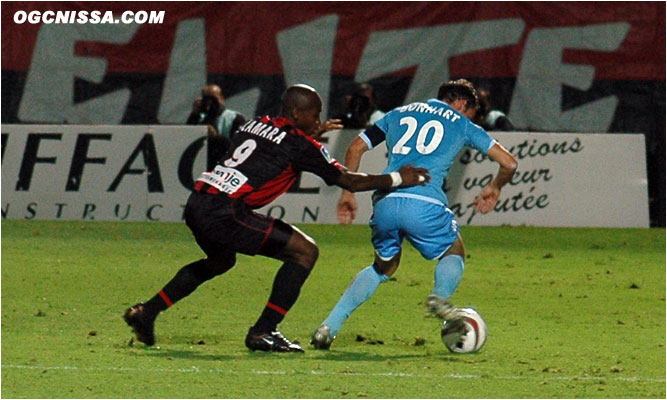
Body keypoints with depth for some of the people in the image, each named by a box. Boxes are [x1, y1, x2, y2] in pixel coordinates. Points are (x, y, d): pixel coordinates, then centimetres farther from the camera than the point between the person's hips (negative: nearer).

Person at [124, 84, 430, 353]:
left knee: (220, 262, 37)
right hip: (224, 213, -9)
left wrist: (314, 135, 42)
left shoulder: (255, 126, 21)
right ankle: (263, 332, -2)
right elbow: (349, 181, 4)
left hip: (195, 205, 9)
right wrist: (397, 179, 13)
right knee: (305, 251, -1)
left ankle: (147, 312, 32)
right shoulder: (298, 143, 0)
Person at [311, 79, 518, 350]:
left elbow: (355, 148, 23)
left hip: (385, 203, 3)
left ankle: (329, 326, 12)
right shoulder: (461, 124, 20)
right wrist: (494, 189, 38)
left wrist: (347, 193, 28)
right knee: (454, 254, 23)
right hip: (424, 204, -3)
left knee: (384, 265, 25)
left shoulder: (400, 113, 28)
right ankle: (440, 297, -10)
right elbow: (508, 163, 18)